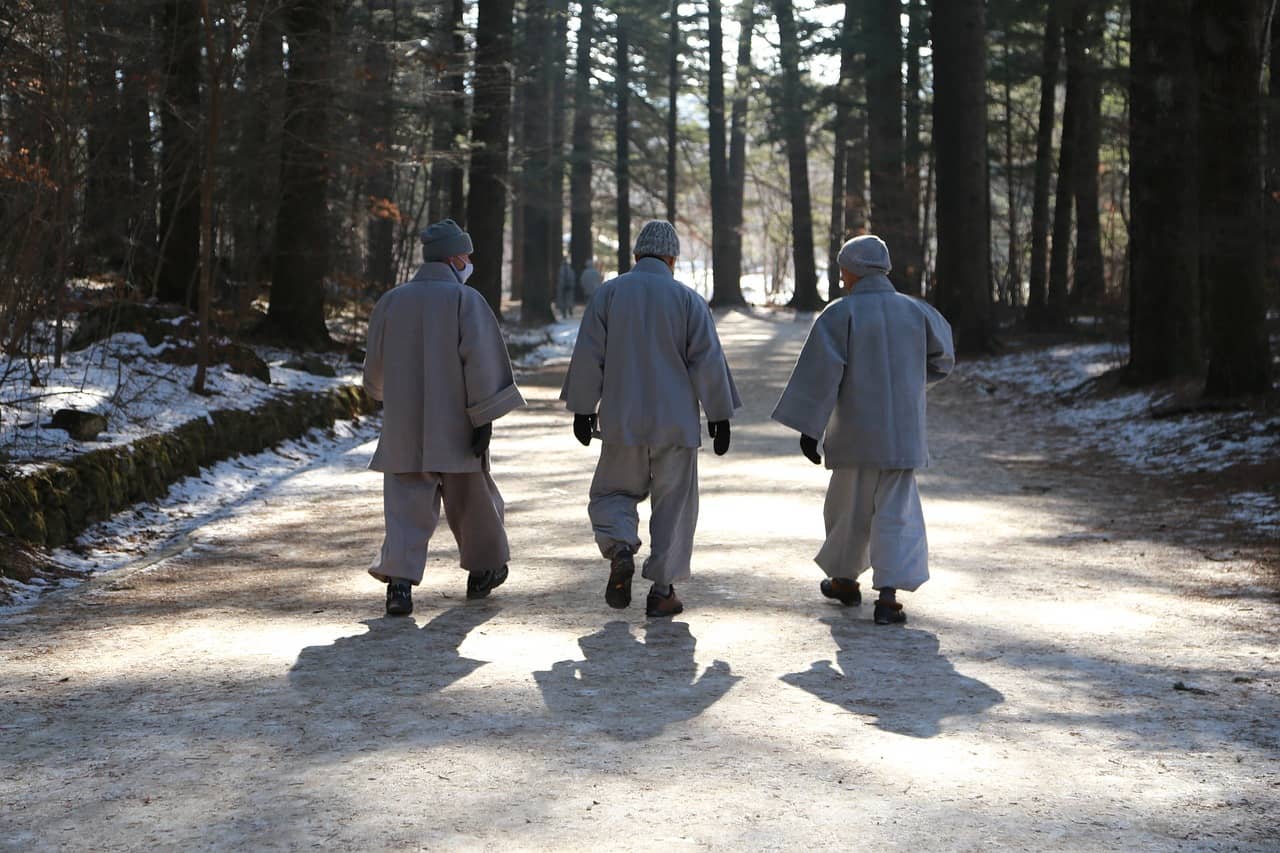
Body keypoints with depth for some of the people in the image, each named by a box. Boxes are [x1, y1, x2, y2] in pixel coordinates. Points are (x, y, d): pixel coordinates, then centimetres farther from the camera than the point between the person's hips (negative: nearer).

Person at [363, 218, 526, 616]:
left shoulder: (392, 300, 6)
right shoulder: (465, 299, -8)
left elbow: (375, 364, 14)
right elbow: (481, 359, -16)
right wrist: (484, 419, -14)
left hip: (405, 424, 3)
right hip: (455, 423, -3)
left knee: (407, 505, 3)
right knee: (471, 500, 15)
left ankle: (399, 579, -15)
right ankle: (483, 571, 32)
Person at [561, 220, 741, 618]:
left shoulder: (608, 293, 0)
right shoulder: (689, 300, -2)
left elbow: (588, 356, -1)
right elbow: (709, 364, -5)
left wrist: (582, 409, 6)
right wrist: (720, 416, 2)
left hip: (622, 421, 1)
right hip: (675, 421, -1)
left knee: (613, 492, 16)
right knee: (673, 504, 8)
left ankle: (620, 549, -12)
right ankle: (661, 590, 7)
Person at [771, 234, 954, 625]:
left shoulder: (840, 314, -9)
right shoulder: (916, 310, 2)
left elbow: (819, 372, -15)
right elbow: (942, 358, 15)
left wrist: (808, 427, -12)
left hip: (856, 431, -2)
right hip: (902, 431, 2)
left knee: (850, 505, 16)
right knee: (896, 511, 2)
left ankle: (845, 579, 32)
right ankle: (888, 595, -9)